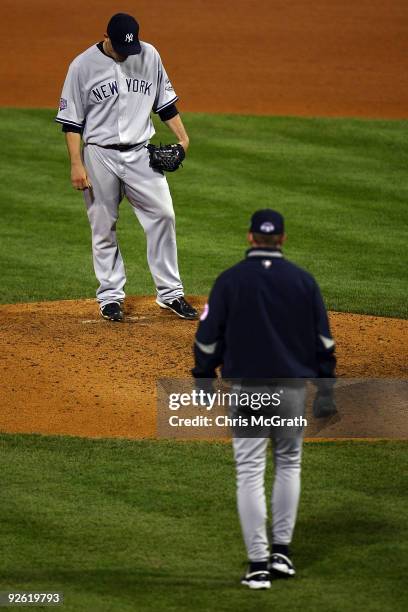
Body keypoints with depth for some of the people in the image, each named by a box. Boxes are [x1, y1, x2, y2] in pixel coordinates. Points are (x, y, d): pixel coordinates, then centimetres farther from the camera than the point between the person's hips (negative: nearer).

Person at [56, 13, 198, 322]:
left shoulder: (149, 55, 1)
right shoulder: (83, 65, -8)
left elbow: (165, 101, 13)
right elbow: (72, 120, -5)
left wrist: (182, 137, 4)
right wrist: (76, 165, -11)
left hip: (140, 154, 2)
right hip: (100, 155, -2)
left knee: (163, 215, -6)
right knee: (103, 227, 4)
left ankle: (170, 293, 1)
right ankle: (111, 296, 15)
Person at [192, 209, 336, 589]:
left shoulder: (230, 280, -4)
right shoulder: (303, 280, 1)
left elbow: (208, 336, -2)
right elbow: (324, 340, 3)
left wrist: (204, 380, 12)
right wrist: (326, 393, 8)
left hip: (247, 386, -2)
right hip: (293, 386, 2)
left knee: (250, 472, -1)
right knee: (288, 464, 19)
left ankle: (258, 565, -5)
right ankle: (281, 553, 16)